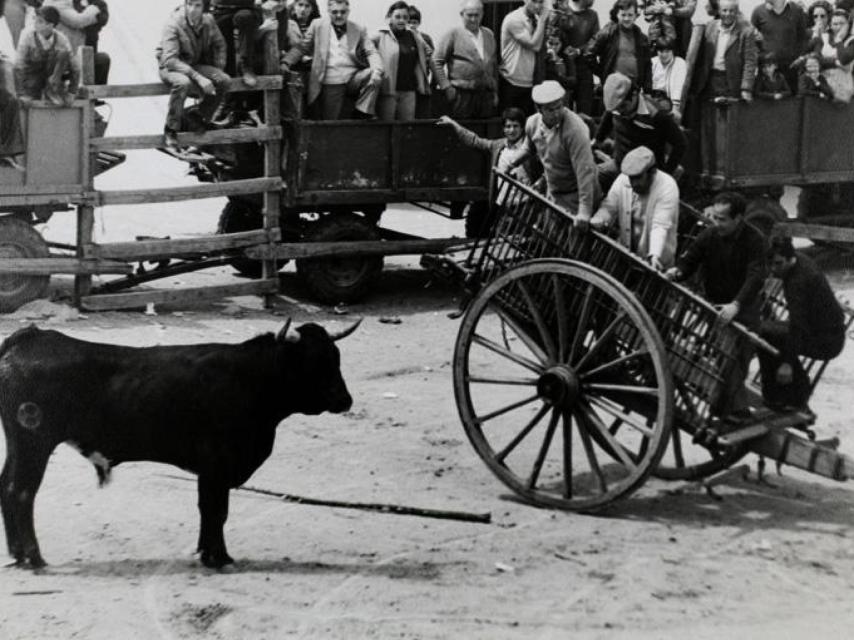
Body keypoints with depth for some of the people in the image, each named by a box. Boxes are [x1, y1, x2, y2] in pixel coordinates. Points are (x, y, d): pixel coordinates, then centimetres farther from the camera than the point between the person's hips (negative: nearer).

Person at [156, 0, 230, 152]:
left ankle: (201, 120, 2)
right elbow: (170, 59, -31)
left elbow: (219, 45, 12)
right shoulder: (174, 24, -23)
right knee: (183, 82, -38)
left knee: (223, 80, -18)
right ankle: (170, 131, -24)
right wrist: (198, 78, -38)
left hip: (196, 65, 5)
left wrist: (219, 70, 0)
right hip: (170, 67, -5)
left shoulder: (208, 21, -7)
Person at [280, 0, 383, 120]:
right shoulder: (318, 25, 9)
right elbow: (301, 48, 11)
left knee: (371, 74, -29)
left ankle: (361, 115, -18)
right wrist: (286, 62, -5)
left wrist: (376, 71, -17)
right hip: (330, 83, -1)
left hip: (353, 79, 1)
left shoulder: (358, 29, 10)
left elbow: (371, 53, 3)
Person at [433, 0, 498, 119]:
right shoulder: (453, 34, 0)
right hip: (462, 95, -4)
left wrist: (495, 91, 15)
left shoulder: (489, 35, 16)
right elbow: (436, 62, -2)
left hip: (487, 95, 4)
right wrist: (446, 87, -8)